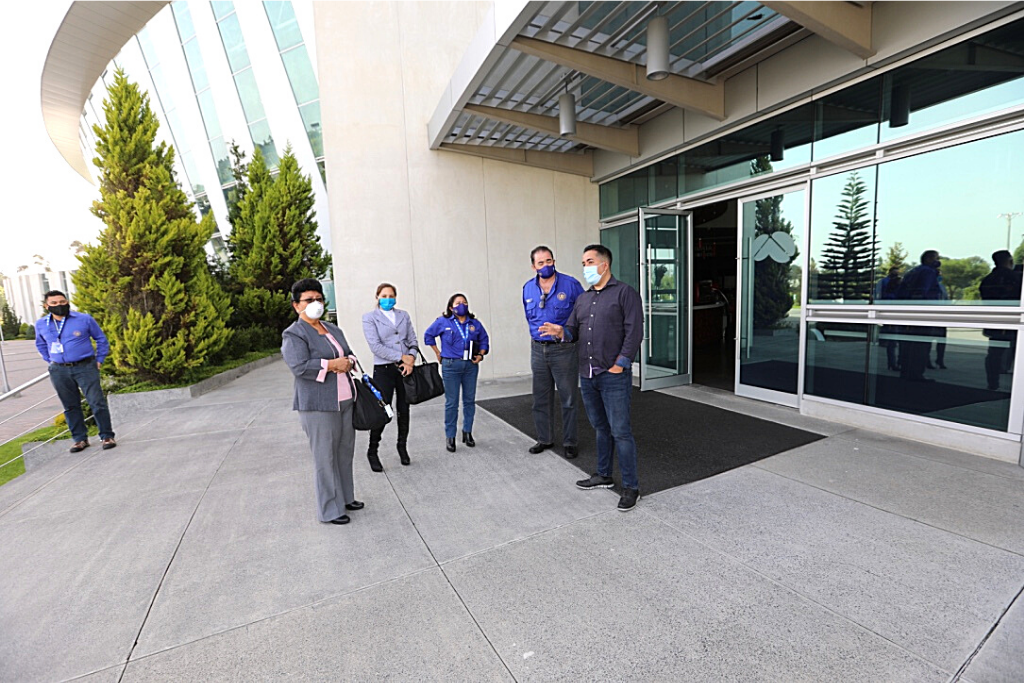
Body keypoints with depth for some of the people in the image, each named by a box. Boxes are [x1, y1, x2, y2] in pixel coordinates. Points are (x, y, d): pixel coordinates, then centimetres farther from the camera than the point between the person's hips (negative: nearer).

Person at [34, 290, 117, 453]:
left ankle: (107, 436, 2)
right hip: (59, 371, 4)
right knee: (70, 406, 9)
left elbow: (101, 339, 7)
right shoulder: (41, 324, 7)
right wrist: (51, 360, 15)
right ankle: (80, 439, 19)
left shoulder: (85, 319, -4)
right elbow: (41, 345, 26)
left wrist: (99, 360, 4)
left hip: (85, 367, -3)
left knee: (97, 402, -6)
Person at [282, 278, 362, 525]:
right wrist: (332, 364, -17)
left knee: (345, 452, 15)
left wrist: (348, 362, -5)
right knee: (325, 457, -1)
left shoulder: (333, 329, 16)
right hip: (318, 405, -7)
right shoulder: (293, 334, -8)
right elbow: (299, 366, -20)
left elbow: (349, 354, 18)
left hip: (345, 400, 8)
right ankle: (329, 510, 11)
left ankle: (346, 497, 30)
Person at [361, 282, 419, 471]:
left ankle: (402, 446, 30)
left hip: (406, 369, 4)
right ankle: (372, 452, 16)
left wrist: (411, 358, -10)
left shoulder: (404, 315, 12)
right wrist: (401, 357, -14)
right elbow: (375, 345, -11)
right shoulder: (369, 317, 0)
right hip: (384, 369, -4)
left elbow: (413, 340, 10)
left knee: (404, 410, 11)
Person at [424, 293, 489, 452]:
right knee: (451, 403, 0)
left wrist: (480, 355, 2)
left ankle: (467, 432, 24)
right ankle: (450, 436, 11)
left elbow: (484, 340, 17)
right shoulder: (443, 322, -2)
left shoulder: (475, 324, 6)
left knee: (470, 400, 10)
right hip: (451, 366, -3)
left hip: (471, 366, 3)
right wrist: (438, 354, 7)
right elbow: (428, 335, 9)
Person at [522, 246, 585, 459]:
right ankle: (544, 438, 28)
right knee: (541, 398, 13)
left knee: (568, 399, 4)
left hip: (564, 349, -4)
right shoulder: (528, 288, 6)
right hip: (538, 349, 5)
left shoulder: (570, 284, -9)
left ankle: (570, 442, 18)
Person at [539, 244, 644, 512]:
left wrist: (619, 365, -16)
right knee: (600, 428, 18)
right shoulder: (582, 299, 17)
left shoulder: (625, 293, -4)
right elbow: (574, 330, 15)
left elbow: (634, 332, -11)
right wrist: (560, 332, -7)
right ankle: (603, 475, 33)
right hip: (587, 376, 7)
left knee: (620, 432, -2)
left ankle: (631, 487, 11)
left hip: (614, 376, -6)